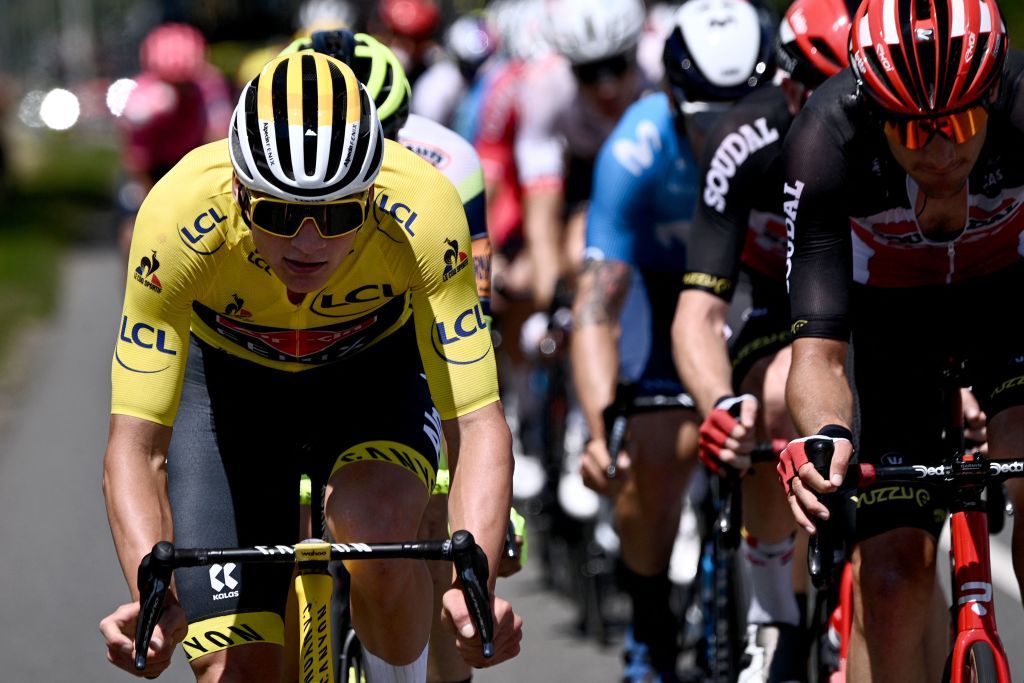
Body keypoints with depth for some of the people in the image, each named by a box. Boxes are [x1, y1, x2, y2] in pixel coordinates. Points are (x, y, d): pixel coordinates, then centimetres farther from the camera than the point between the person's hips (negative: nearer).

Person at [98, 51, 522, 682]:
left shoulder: (423, 215, -36)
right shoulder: (180, 217, -36)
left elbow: (477, 423, -36)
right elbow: (137, 445, -34)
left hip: (377, 368, 0)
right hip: (227, 377, 0)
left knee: (377, 528, -33)